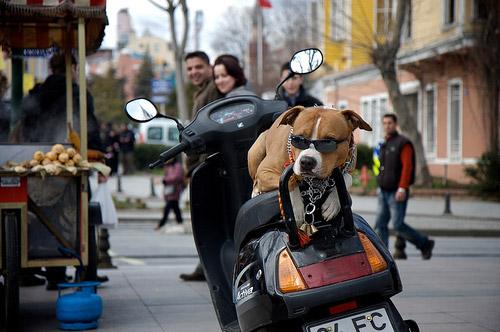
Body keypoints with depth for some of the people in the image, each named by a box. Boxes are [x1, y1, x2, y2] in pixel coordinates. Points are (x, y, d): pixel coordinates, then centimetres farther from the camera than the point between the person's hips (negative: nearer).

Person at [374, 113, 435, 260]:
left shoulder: (403, 143, -9)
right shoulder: (384, 145, 16)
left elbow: (407, 167, -17)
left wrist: (402, 189, -24)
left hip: (397, 193, -8)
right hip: (383, 192, 8)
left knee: (398, 225, -8)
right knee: (380, 224, 0)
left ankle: (425, 244, 10)